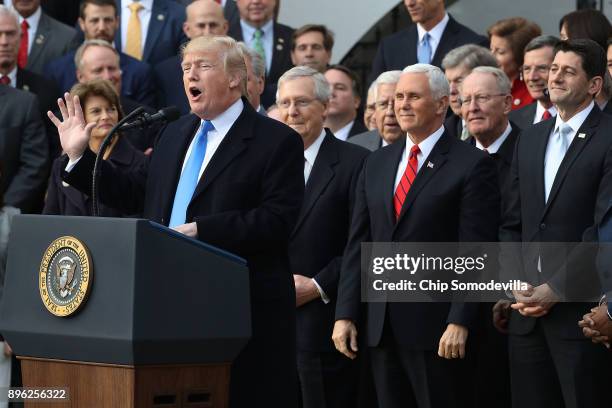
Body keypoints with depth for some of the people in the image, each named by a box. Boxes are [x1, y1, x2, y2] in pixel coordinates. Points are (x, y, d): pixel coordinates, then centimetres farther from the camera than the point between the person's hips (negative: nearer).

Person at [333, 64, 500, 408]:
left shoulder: (472, 165, -4)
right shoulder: (377, 164, 15)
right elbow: (358, 244, 13)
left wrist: (460, 322, -17)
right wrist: (345, 315, 6)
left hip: (437, 327, -6)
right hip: (382, 327, 6)